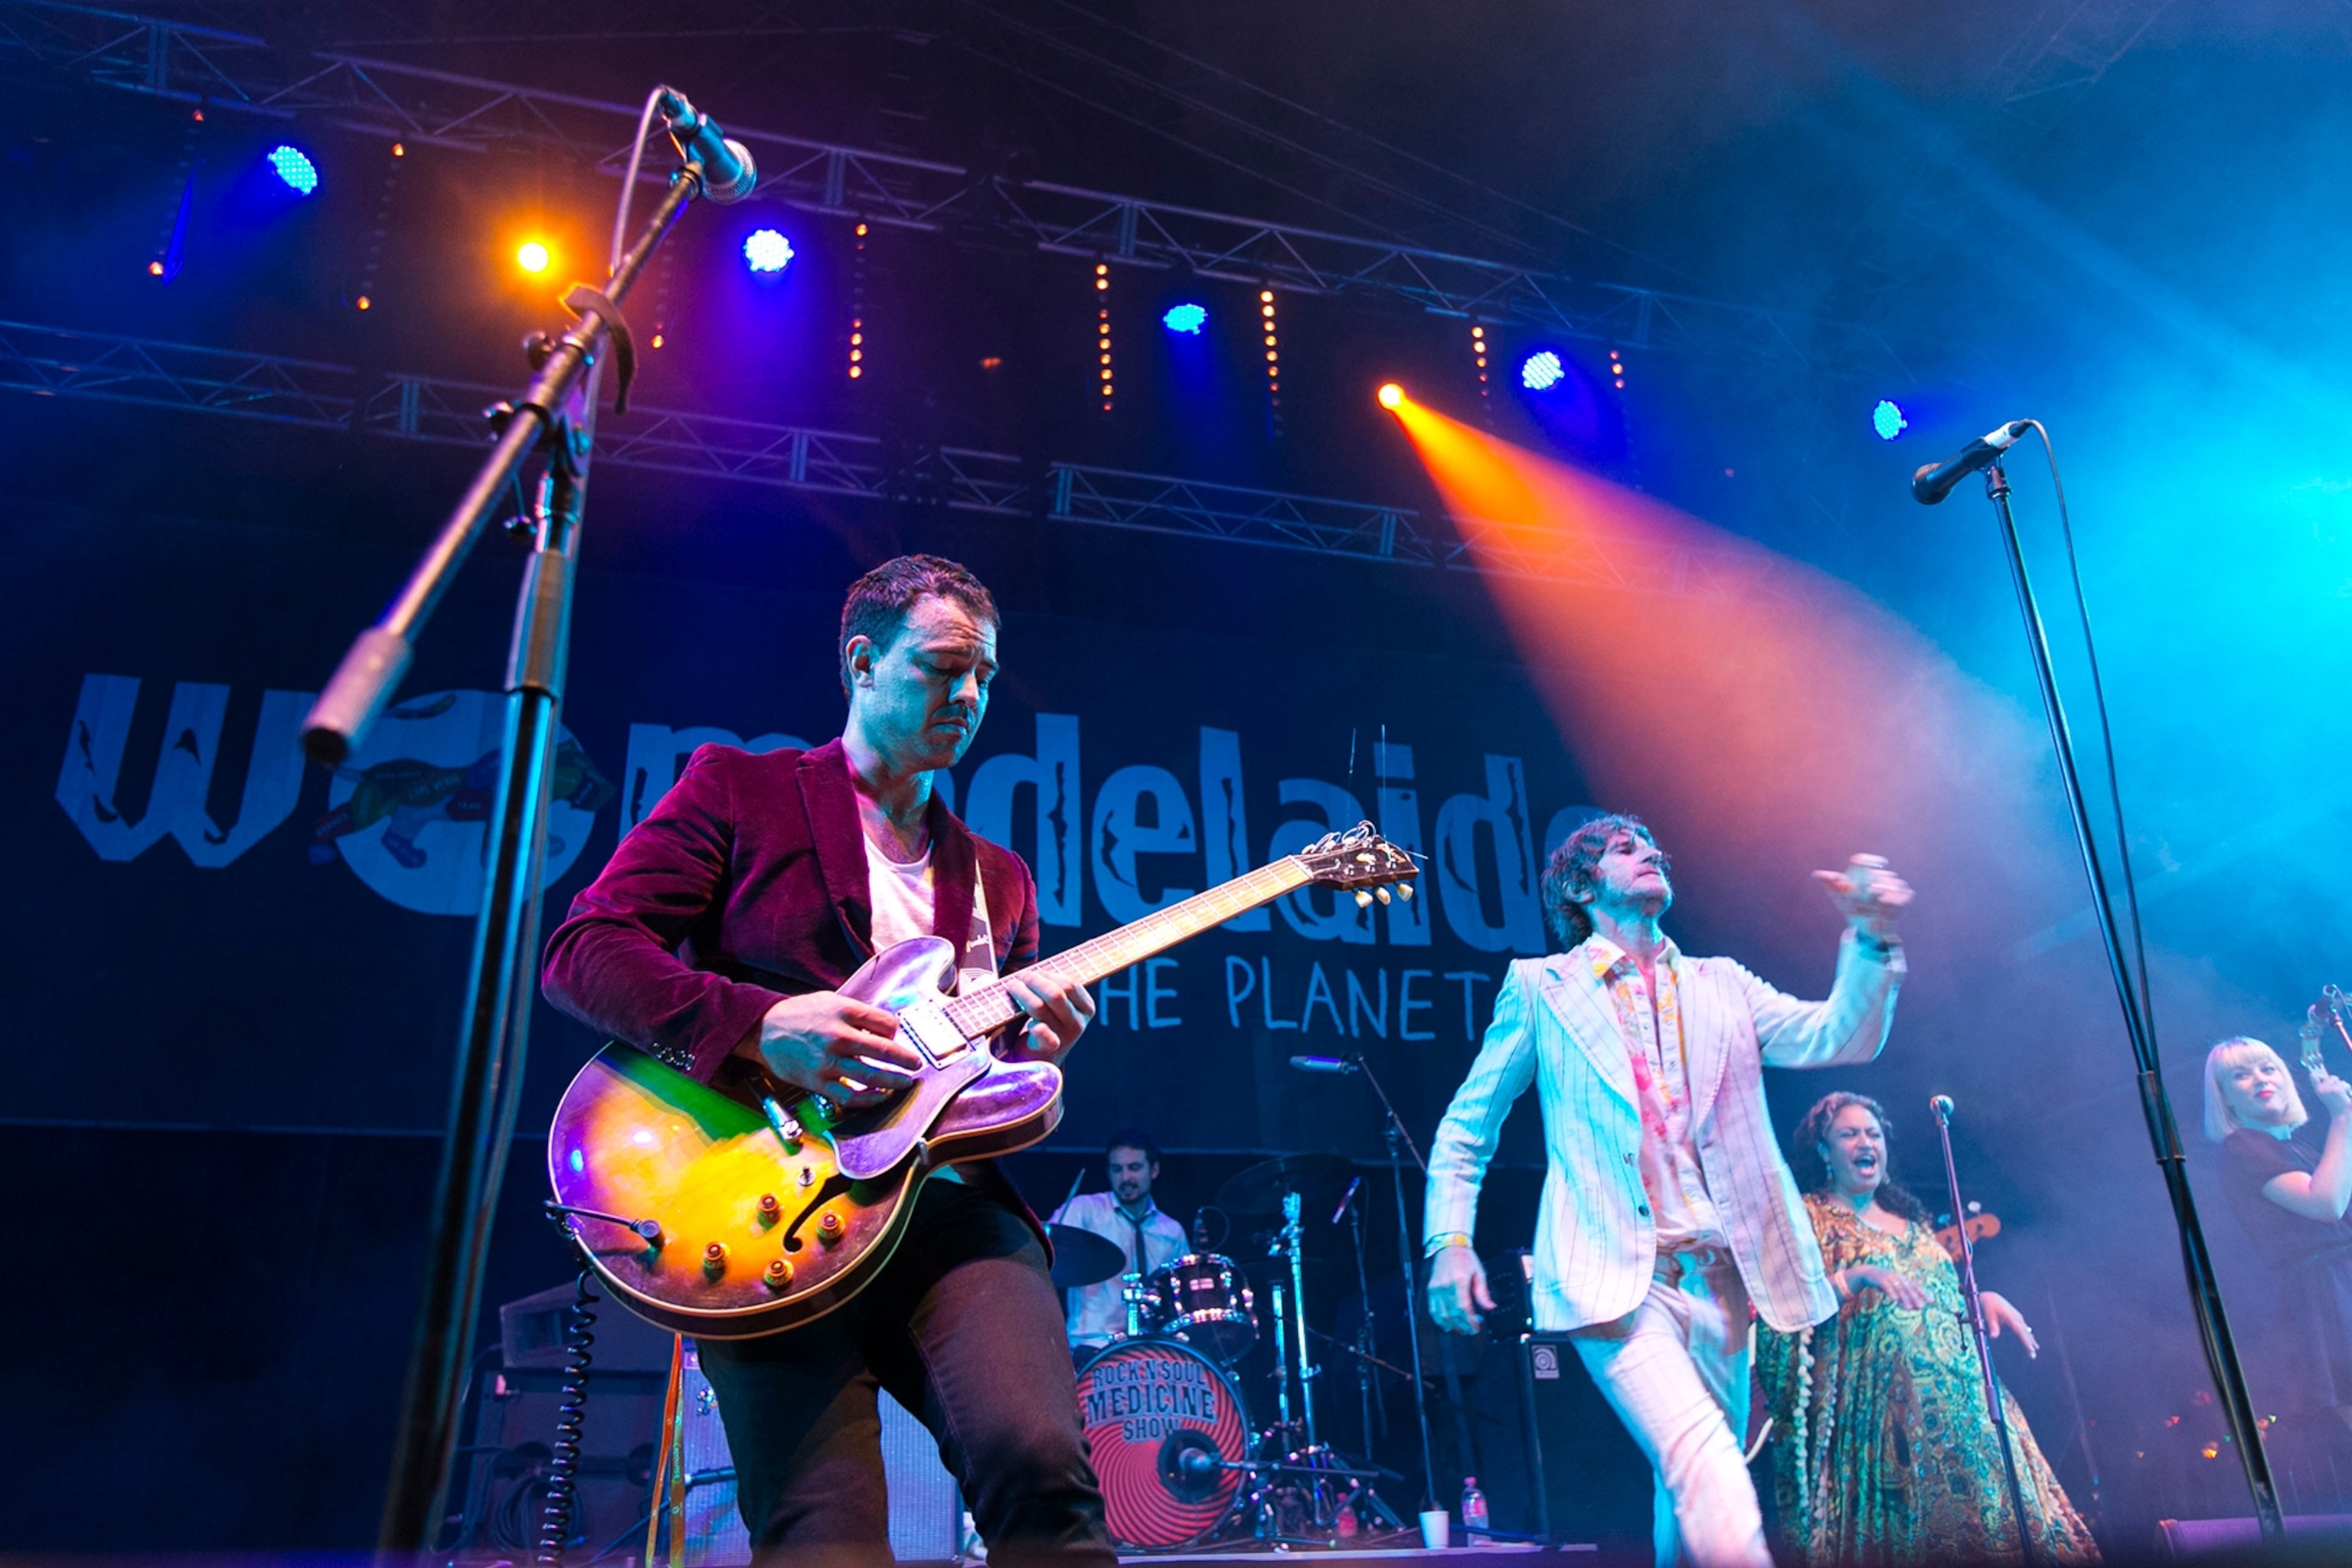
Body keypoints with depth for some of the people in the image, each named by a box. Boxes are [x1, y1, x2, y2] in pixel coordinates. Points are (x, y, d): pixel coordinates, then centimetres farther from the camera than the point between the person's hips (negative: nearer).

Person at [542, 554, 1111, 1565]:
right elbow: (583, 950, 0)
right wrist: (760, 1025, -16)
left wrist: (1036, 1052, 2)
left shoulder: (998, 878, 25)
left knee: (1042, 1466, -24)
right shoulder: (738, 788, 11)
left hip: (945, 1201, 3)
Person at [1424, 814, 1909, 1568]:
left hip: (1720, 1277, 5)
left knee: (1693, 1498, 13)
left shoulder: (1719, 985, 16)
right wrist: (1450, 1242, -4)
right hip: (1617, 1278, -4)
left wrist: (1872, 937, -12)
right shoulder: (1540, 985, 6)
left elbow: (1840, 1037, 4)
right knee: (1718, 1500, -23)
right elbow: (1467, 1125, 9)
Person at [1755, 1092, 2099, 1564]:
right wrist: (1857, 1276, -24)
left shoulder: (1908, 1215, 21)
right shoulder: (1809, 1217, 1)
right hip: (1881, 1408, -6)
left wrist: (1983, 1298, 9)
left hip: (1960, 1399, 7)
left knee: (1982, 1518, 1)